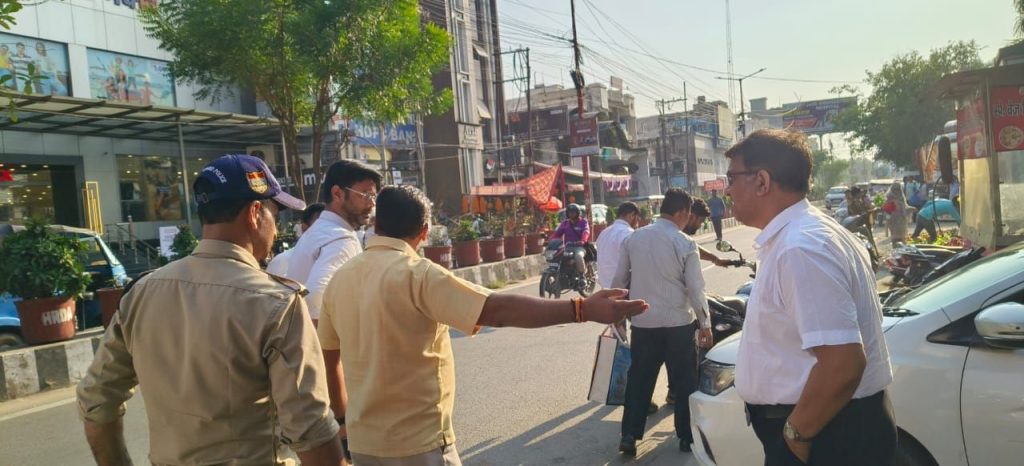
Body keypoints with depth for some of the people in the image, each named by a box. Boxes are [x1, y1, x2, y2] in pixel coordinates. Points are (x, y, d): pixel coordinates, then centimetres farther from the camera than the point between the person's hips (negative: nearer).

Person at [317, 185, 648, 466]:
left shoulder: (340, 279, 1)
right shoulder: (416, 274, -19)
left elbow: (330, 358, 10)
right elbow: (498, 310, -29)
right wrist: (582, 309, -33)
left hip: (362, 439, 7)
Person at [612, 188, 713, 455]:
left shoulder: (633, 239, 1)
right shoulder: (685, 244, -9)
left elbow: (619, 281, 7)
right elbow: (695, 288, -8)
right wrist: (705, 324, 1)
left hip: (643, 323, 3)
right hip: (678, 323, -3)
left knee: (639, 380, 11)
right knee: (684, 381, 11)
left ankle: (629, 435, 11)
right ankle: (686, 437, 19)